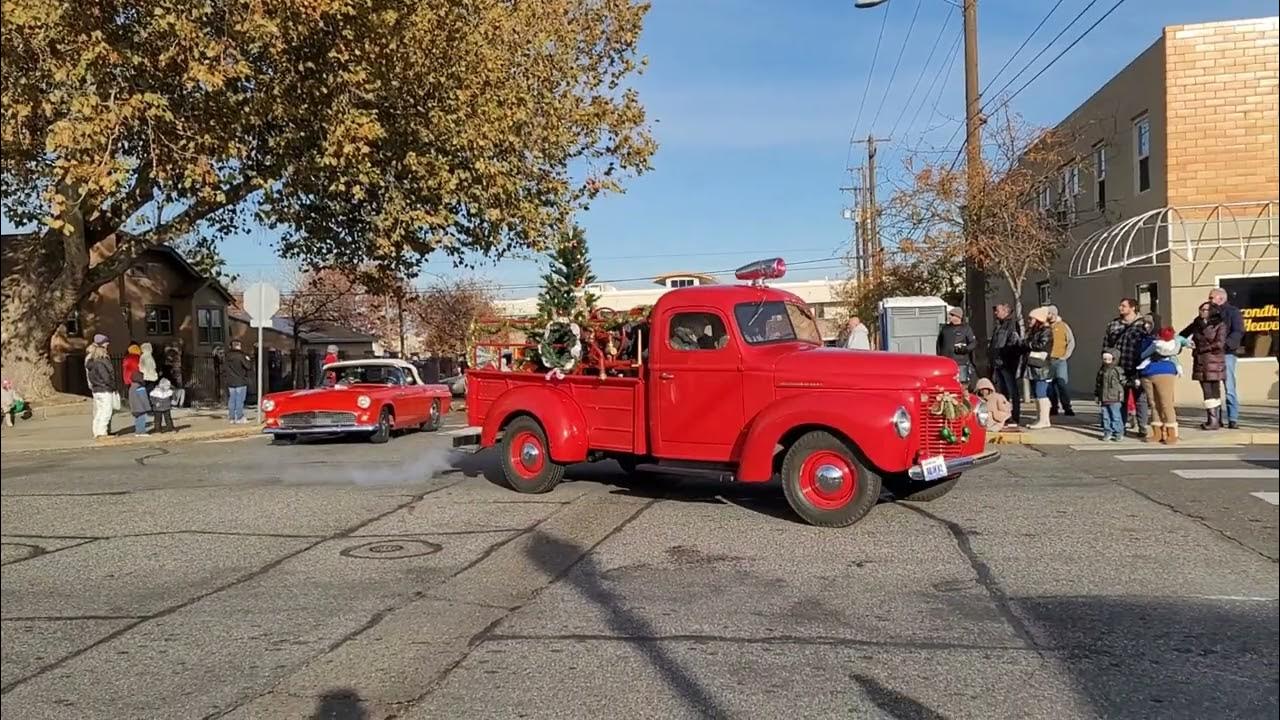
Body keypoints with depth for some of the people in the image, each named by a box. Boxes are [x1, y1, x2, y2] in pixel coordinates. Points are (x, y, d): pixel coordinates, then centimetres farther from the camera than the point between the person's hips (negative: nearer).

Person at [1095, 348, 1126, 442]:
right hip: (1104, 399, 5)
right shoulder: (1101, 371, 11)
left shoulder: (1117, 371, -5)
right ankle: (1107, 432, 17)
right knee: (1105, 417, 9)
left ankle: (1118, 433, 5)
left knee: (1116, 417, -2)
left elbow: (1124, 382, -1)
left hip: (1115, 399, -5)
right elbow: (1097, 384, 18)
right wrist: (1096, 395, 16)